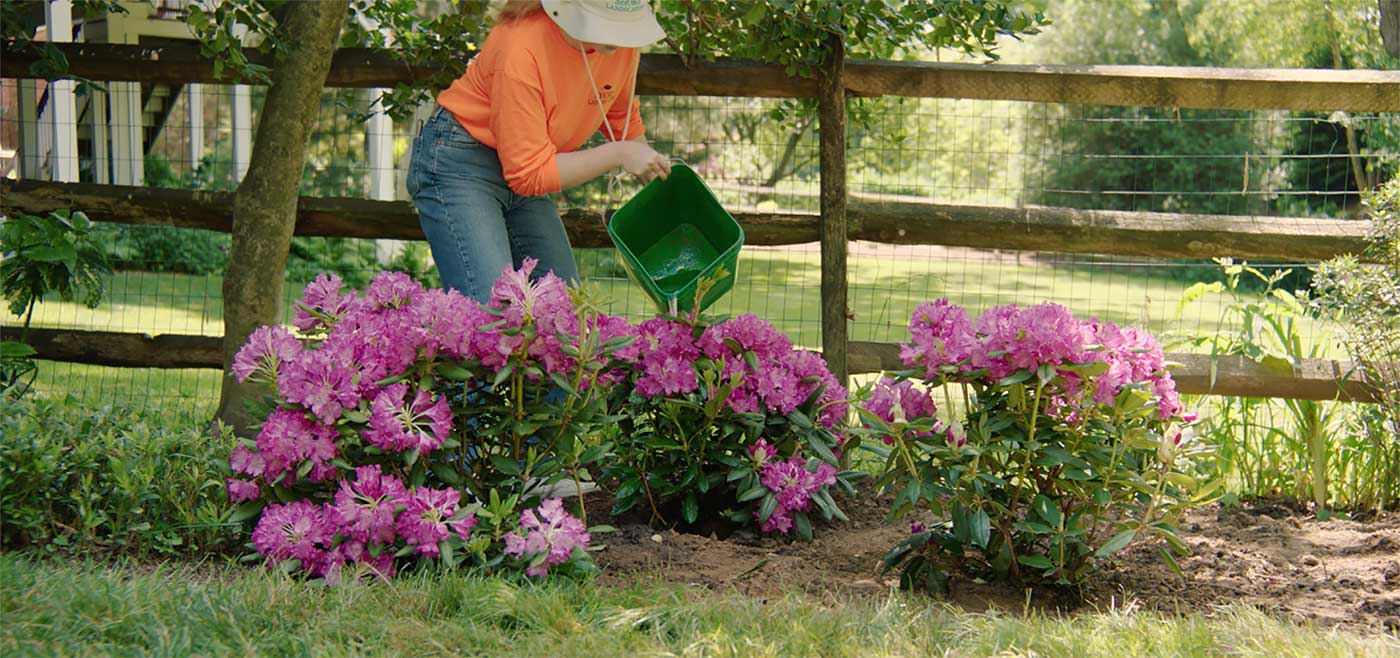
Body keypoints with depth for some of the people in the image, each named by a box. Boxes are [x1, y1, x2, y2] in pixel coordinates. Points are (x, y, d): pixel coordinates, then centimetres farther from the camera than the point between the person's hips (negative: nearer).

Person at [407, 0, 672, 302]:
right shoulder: (521, 48, -30)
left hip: (525, 175, 8)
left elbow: (621, 113, 17)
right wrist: (618, 155, -24)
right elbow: (530, 173, -25)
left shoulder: (622, 41, -9)